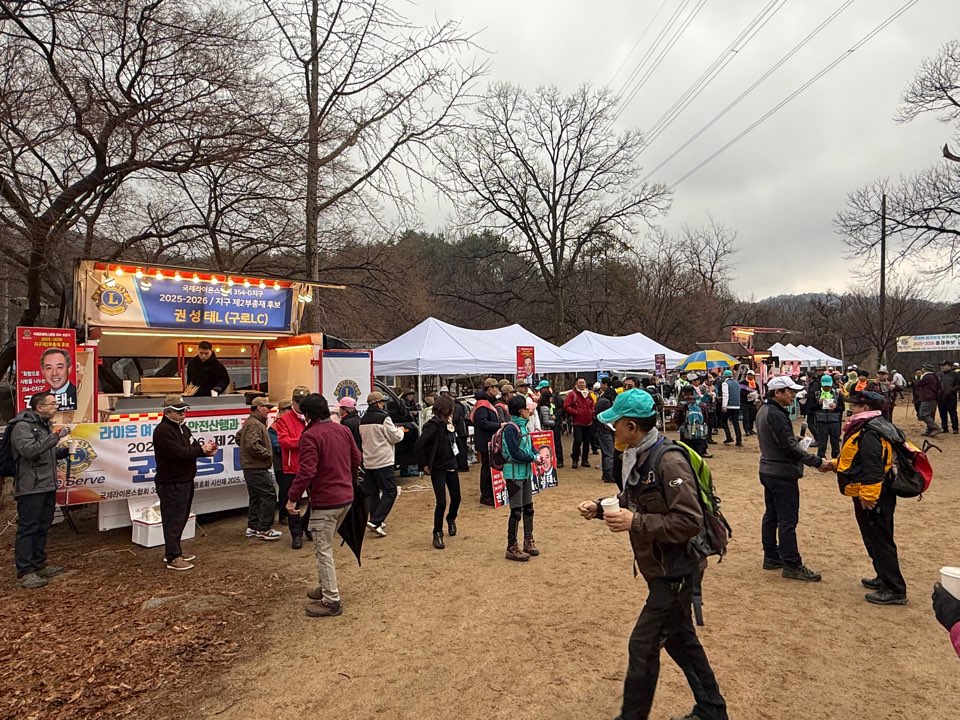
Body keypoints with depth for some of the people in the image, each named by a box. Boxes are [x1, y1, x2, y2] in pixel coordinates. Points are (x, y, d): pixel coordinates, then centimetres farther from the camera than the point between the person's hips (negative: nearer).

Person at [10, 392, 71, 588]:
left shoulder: (45, 426, 17)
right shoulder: (22, 426, -11)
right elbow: (29, 450, -26)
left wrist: (65, 451, 6)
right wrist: (56, 437, -26)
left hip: (48, 486, 9)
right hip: (30, 488, -9)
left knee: (43, 527, 14)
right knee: (28, 528, -5)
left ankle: (39, 564, 24)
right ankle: (24, 572, 0)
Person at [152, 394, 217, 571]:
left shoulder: (182, 427, 15)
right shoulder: (163, 430, -16)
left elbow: (194, 447, 13)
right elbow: (178, 452, -25)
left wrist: (207, 449, -9)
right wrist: (202, 450, -15)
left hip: (185, 480, 10)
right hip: (171, 483, -10)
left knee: (181, 518, 17)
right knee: (173, 520, -4)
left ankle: (173, 552, 28)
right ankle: (173, 558, 3)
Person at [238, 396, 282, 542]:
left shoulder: (249, 422, 17)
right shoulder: (255, 424, -17)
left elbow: (239, 437, 29)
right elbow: (253, 445, -28)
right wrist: (268, 454, -16)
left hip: (250, 466, 11)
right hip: (257, 468, -11)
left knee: (255, 497, 17)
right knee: (269, 496, -8)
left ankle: (252, 527, 24)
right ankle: (264, 529, -5)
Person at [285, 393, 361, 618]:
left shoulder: (310, 435, -16)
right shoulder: (343, 430, 7)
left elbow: (306, 471, -23)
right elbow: (356, 459, 14)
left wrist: (292, 498, -17)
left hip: (324, 501, -8)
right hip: (346, 498, 8)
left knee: (323, 550, 1)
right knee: (324, 545, 22)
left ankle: (331, 601, 6)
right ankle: (325, 587, 30)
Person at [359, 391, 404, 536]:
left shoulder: (362, 420, 7)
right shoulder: (383, 418, -14)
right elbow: (395, 437, -9)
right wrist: (400, 430, 12)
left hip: (368, 462, 7)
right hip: (383, 461, -7)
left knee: (373, 492, 15)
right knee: (390, 492, -1)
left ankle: (375, 522, 20)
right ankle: (375, 521, -11)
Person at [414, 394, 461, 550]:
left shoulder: (448, 423, 4)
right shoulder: (434, 425, -19)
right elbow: (419, 445, -24)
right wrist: (424, 464, -16)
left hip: (451, 466, 7)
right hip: (438, 469, -7)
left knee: (456, 498, 14)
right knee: (441, 502, -6)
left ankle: (451, 519, 43)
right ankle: (437, 533, 11)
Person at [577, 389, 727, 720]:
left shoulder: (669, 462, -26)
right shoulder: (638, 458, 3)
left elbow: (690, 521, -28)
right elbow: (635, 505, 15)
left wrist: (635, 523, -32)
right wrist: (600, 508, -1)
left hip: (675, 571, -9)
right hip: (660, 568, 9)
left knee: (643, 645, 2)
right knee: (680, 639, 22)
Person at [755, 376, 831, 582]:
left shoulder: (763, 411, 10)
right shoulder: (776, 415, -22)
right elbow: (790, 447, -23)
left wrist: (797, 442, 10)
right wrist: (817, 462, -18)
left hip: (769, 470, 10)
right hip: (782, 474, -10)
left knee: (771, 516, 15)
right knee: (788, 520, -3)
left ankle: (771, 557, 24)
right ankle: (792, 566, 3)